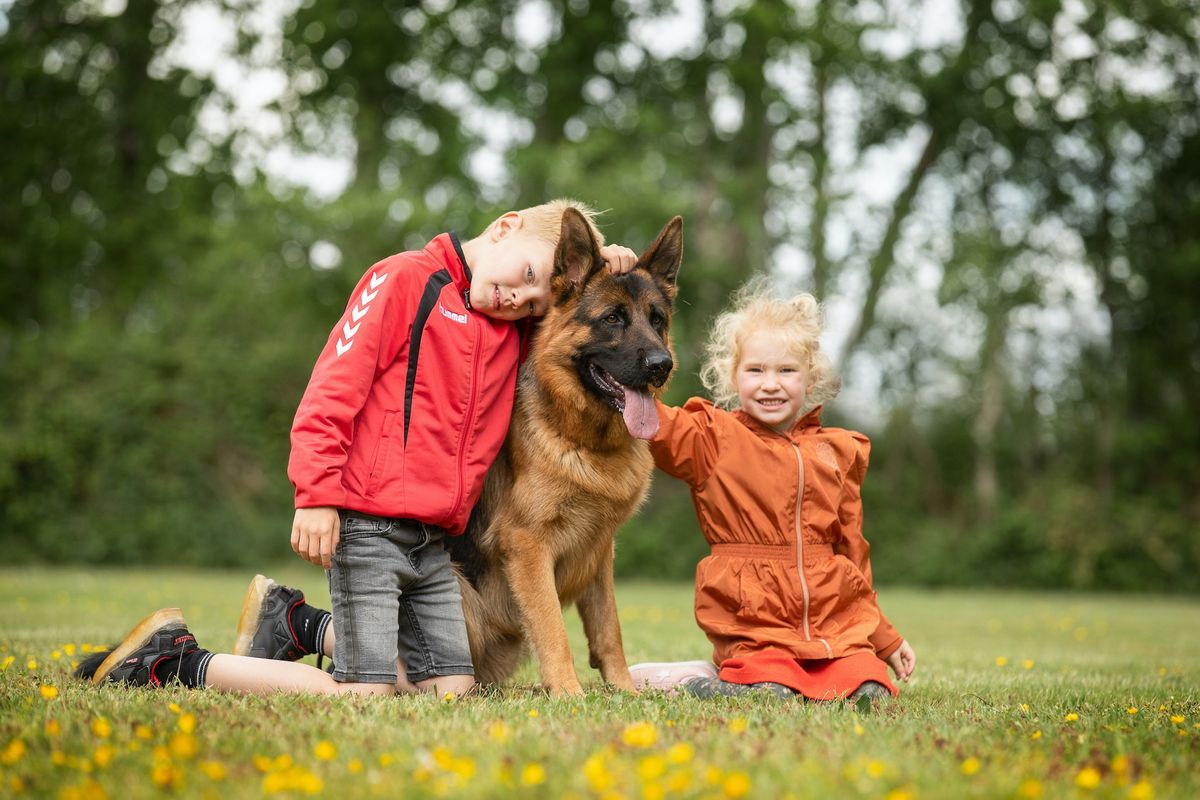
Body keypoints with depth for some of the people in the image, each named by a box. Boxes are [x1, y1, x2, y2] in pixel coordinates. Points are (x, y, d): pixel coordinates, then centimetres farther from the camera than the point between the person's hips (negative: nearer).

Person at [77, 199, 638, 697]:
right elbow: (333, 389, -12)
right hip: (367, 527, -8)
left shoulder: (516, 330, 15)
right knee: (365, 694, -12)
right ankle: (172, 661, 2)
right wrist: (318, 494, -19)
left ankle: (300, 623, 23)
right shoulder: (405, 279, -5)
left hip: (433, 540, 8)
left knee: (452, 687, 6)